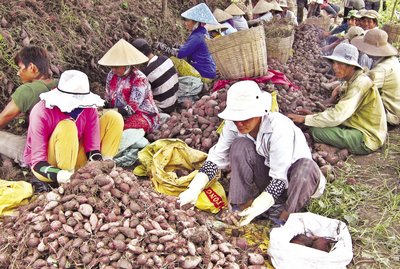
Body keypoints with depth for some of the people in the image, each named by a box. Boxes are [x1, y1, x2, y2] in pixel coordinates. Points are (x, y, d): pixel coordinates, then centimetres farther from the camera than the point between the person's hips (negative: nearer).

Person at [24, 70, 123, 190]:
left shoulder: (88, 108, -13)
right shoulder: (42, 112, -25)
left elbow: (93, 147, -12)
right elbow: (38, 162, -26)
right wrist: (59, 176, -46)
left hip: (74, 160, 5)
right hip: (48, 167, -4)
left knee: (113, 117, -7)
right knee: (67, 127, -35)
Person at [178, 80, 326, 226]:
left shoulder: (280, 128, -33)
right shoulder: (233, 125, -18)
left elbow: (280, 179, -33)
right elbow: (216, 158, -16)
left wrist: (257, 208, -44)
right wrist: (194, 189, -30)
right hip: (266, 170, 3)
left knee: (307, 167, -37)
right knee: (240, 146, -24)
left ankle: (281, 218, -19)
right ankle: (243, 205, -16)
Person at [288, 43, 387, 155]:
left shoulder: (360, 84, -23)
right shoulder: (352, 81, 7)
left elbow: (337, 116, -29)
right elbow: (340, 110, 10)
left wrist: (304, 119, -22)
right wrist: (314, 114, -1)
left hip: (367, 138, -9)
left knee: (316, 131, -19)